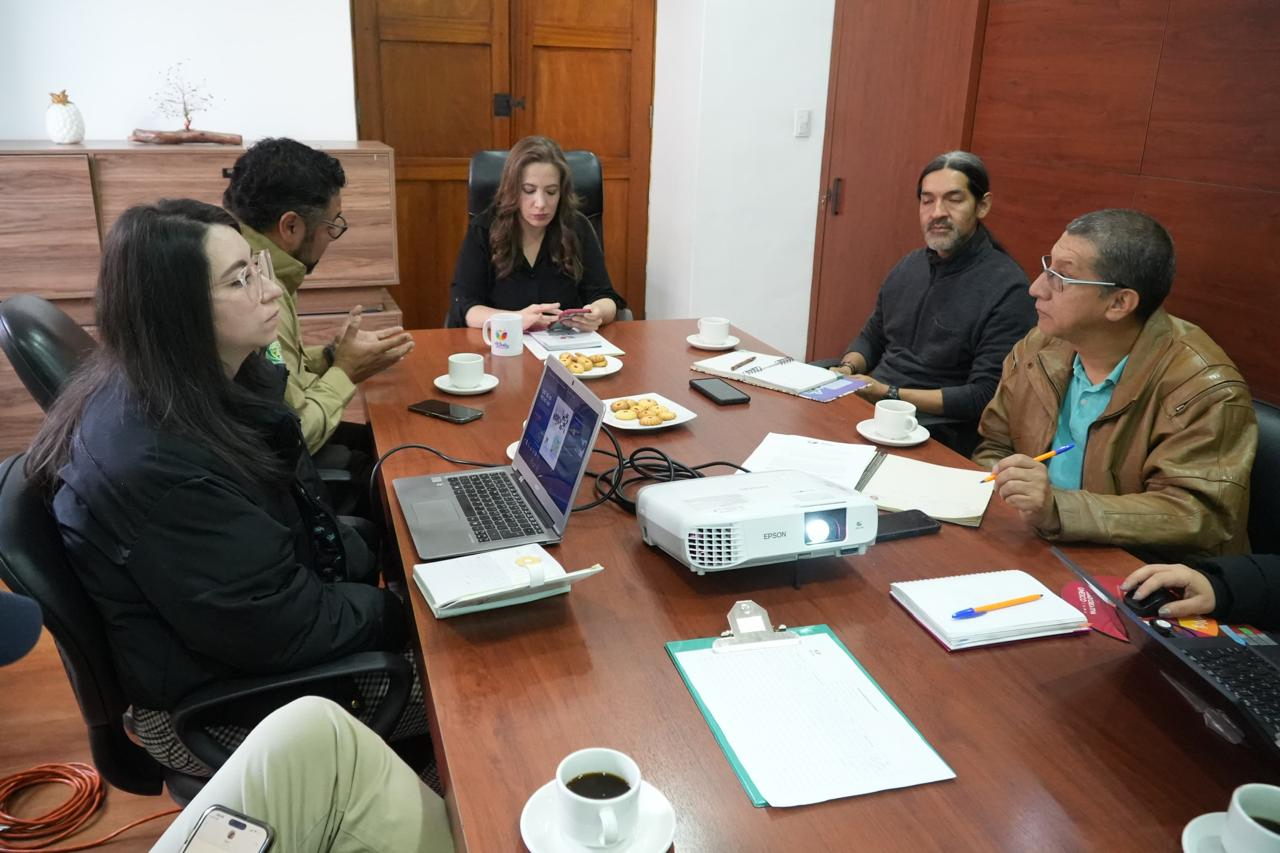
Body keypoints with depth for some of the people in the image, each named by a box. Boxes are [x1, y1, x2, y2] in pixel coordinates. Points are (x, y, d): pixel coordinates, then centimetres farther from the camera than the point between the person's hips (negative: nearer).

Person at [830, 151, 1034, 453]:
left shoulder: (1007, 289, -11)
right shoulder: (908, 266, 12)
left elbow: (984, 398, -16)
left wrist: (889, 394, -19)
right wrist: (848, 369, 0)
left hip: (939, 434, -7)